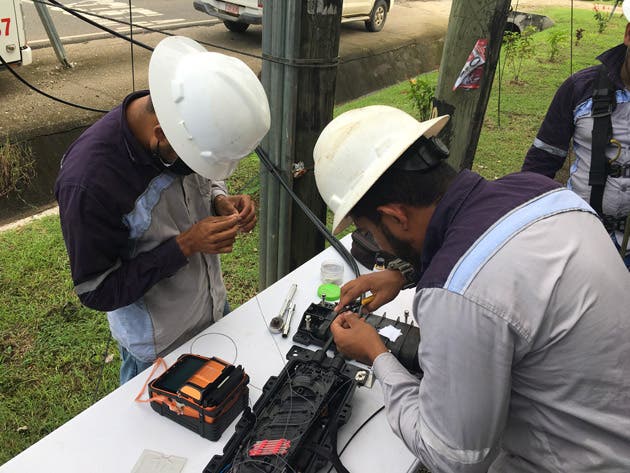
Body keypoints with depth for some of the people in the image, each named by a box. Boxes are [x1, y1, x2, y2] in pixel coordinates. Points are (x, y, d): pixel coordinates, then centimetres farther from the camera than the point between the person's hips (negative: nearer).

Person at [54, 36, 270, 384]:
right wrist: (186, 245, -32)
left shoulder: (191, 126, -15)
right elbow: (97, 290, -23)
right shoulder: (89, 181, -34)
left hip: (216, 307, 6)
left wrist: (220, 202, -17)